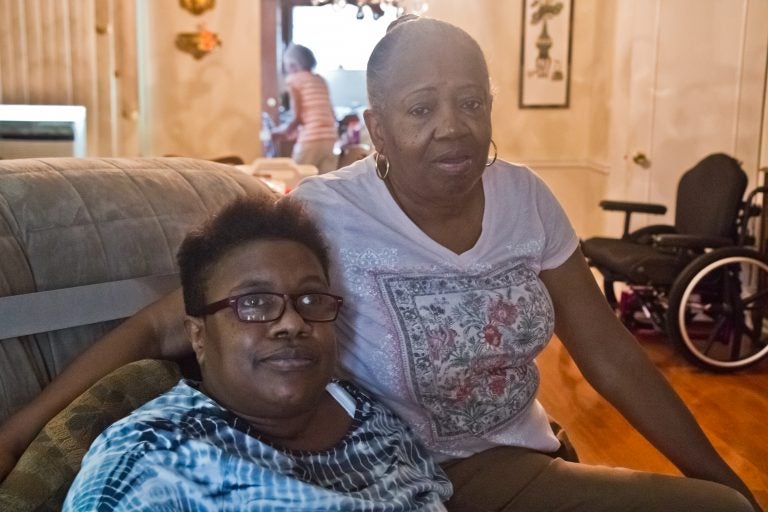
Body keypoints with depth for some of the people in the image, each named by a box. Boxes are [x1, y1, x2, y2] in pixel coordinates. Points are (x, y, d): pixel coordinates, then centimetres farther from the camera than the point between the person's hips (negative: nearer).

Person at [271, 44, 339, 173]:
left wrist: (282, 131, 10)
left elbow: (297, 117, -7)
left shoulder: (294, 79, 1)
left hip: (311, 138, -6)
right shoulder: (320, 80, 19)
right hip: (329, 138, 6)